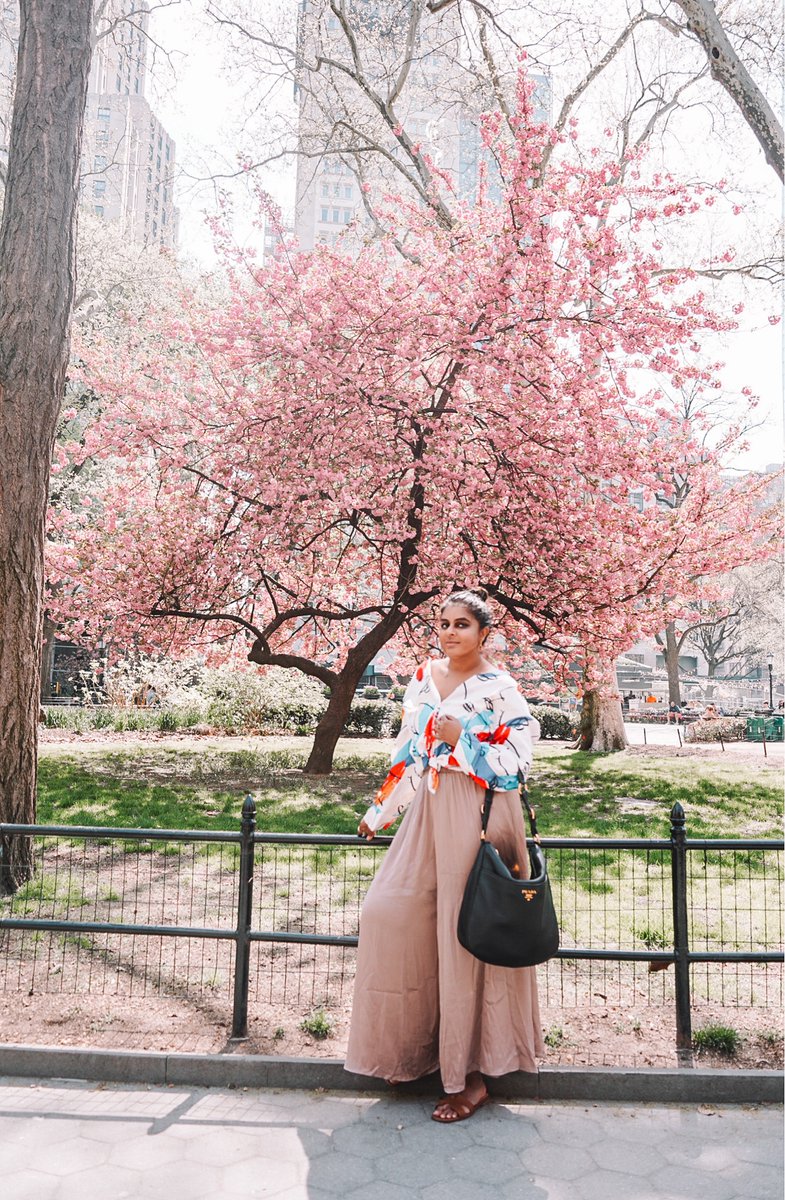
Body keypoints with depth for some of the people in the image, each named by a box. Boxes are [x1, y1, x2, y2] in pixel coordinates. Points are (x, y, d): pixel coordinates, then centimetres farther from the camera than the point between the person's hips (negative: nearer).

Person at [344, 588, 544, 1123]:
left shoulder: (499, 688, -9)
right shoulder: (424, 678, 10)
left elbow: (520, 758, -12)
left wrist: (462, 740, -18)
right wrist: (381, 812, 18)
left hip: (478, 817, -6)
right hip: (430, 812, 7)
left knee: (467, 935, 0)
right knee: (389, 913, 4)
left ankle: (472, 1076, 17)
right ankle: (414, 1045, 25)